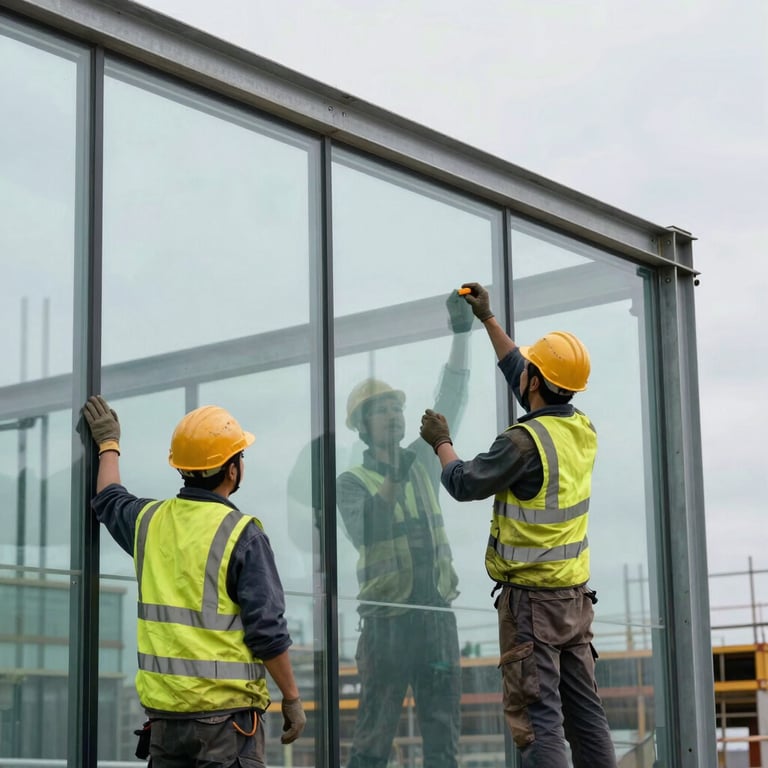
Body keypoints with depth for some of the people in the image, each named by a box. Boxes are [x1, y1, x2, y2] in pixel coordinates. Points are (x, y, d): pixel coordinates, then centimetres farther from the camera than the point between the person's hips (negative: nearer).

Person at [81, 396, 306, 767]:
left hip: (164, 711, 6)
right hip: (226, 713, -6)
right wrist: (292, 699, -3)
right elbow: (267, 631, -13)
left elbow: (109, 501, 31)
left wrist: (108, 444, 46)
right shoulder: (242, 535, -12)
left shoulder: (150, 521, 6)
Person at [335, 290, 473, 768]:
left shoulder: (424, 462, 12)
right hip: (388, 618, -5)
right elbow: (363, 534, -15)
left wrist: (462, 334, -1)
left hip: (437, 616, 5)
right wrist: (392, 482, -24)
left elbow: (452, 402, 6)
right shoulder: (352, 482, 0)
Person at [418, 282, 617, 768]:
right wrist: (488, 320, 30)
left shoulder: (525, 441, -19)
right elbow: (520, 375, 21)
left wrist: (442, 442, 12)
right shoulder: (583, 430, 6)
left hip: (531, 597, -8)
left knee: (537, 716, -7)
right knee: (585, 711, 11)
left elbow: (464, 484, -7)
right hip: (576, 594, 8)